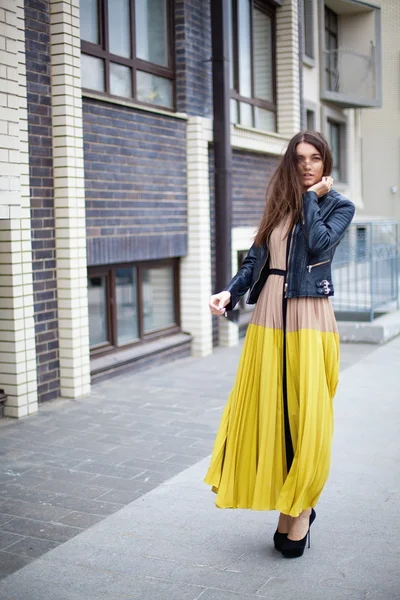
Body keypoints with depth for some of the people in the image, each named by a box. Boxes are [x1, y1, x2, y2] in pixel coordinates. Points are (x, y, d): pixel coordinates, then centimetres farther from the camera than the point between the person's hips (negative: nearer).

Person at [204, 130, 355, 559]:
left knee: (307, 411, -3)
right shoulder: (278, 205, 15)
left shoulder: (339, 206, 4)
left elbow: (319, 244, -16)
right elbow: (255, 258, 10)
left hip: (308, 318, -4)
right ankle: (287, 503, 20)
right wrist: (230, 292, -5)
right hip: (268, 315, 4)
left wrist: (313, 197, -6)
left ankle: (301, 508, 13)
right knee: (267, 409, 4)